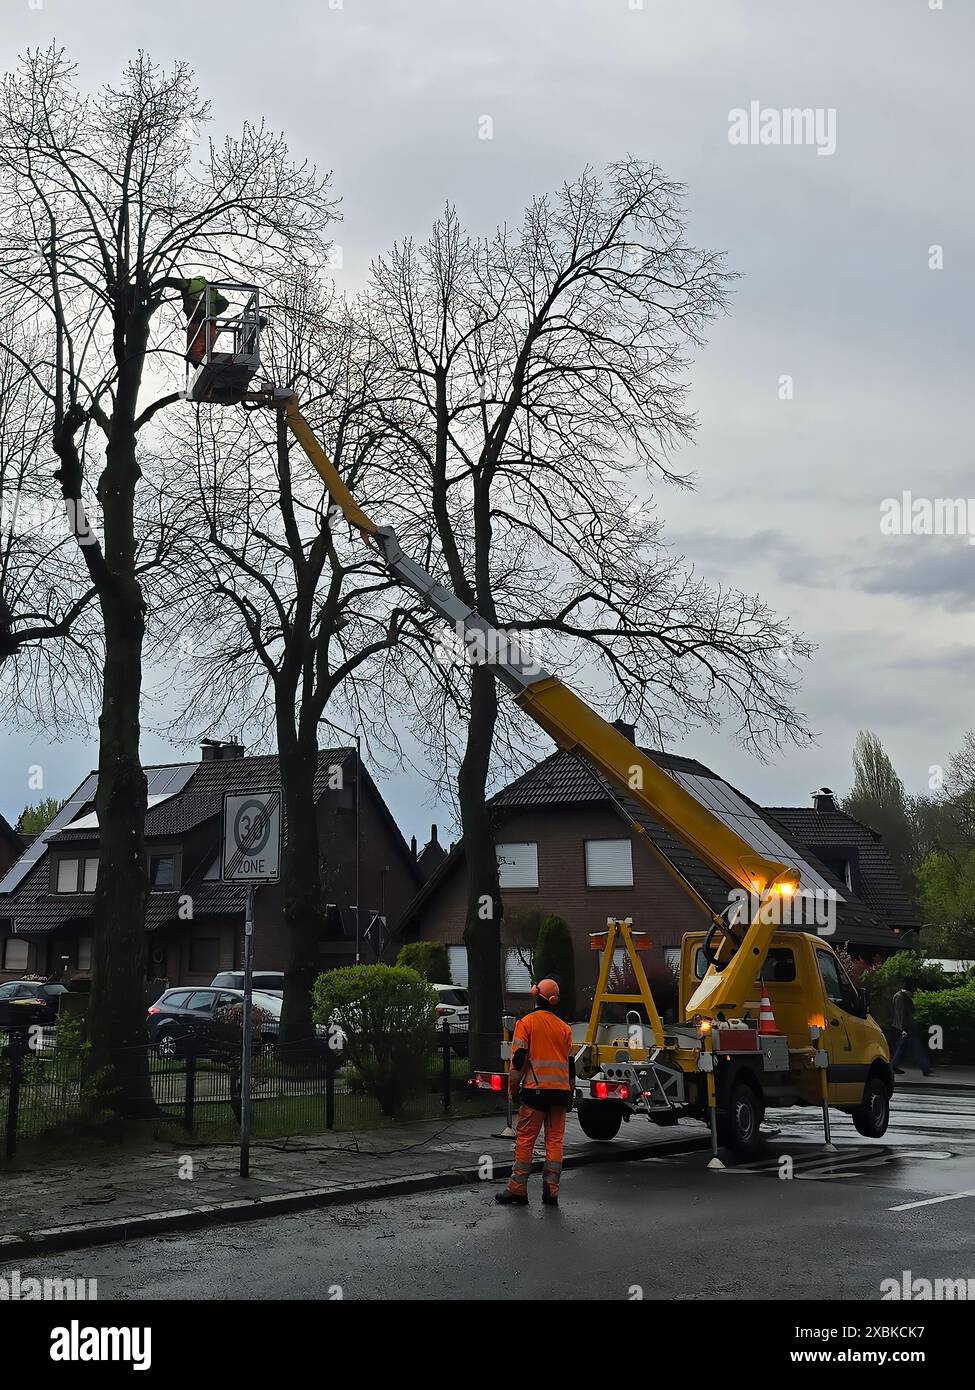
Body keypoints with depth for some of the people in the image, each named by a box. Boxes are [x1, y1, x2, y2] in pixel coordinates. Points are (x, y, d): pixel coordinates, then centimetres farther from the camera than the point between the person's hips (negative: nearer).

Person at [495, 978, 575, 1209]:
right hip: (560, 1091, 4)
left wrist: (513, 1089, 2)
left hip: (536, 1089, -4)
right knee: (555, 1140, 6)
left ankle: (517, 1190, 2)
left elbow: (518, 1059, -6)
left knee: (525, 1140, 1)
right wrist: (569, 1094, 20)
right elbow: (570, 1062, 13)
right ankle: (551, 1192, 4)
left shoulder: (526, 1023, -2)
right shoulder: (564, 1028, 11)